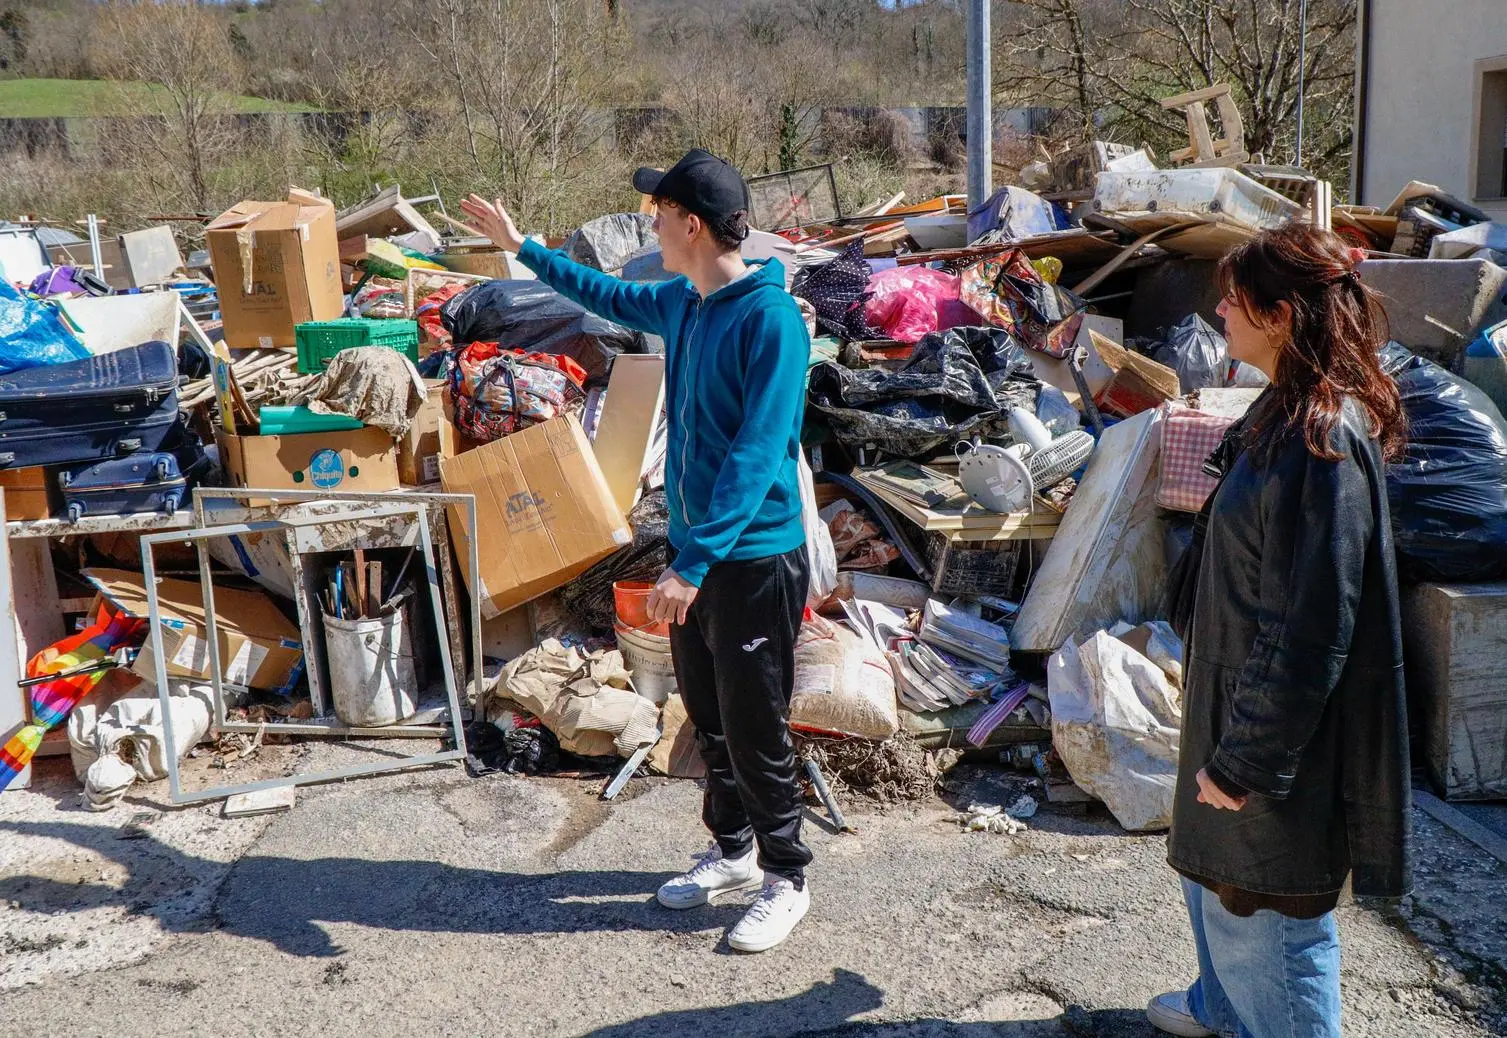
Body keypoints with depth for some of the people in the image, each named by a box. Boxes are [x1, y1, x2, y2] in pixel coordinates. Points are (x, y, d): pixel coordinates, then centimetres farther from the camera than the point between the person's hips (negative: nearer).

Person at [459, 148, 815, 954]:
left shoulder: (771, 320, -20)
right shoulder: (681, 304, 6)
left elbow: (757, 455, -26)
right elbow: (608, 296, 28)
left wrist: (695, 563, -29)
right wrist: (522, 249, 31)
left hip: (753, 560, -8)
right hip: (693, 553, 8)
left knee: (755, 730, 3)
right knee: (708, 720, 19)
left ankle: (786, 880, 21)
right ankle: (732, 851, 37)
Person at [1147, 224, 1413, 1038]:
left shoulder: (1323, 442, -27)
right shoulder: (1289, 413, 5)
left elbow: (1308, 627, -26)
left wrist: (1244, 755, -20)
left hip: (1280, 731, -10)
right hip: (1238, 693, 10)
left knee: (1261, 909, 7)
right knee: (1207, 865, 27)